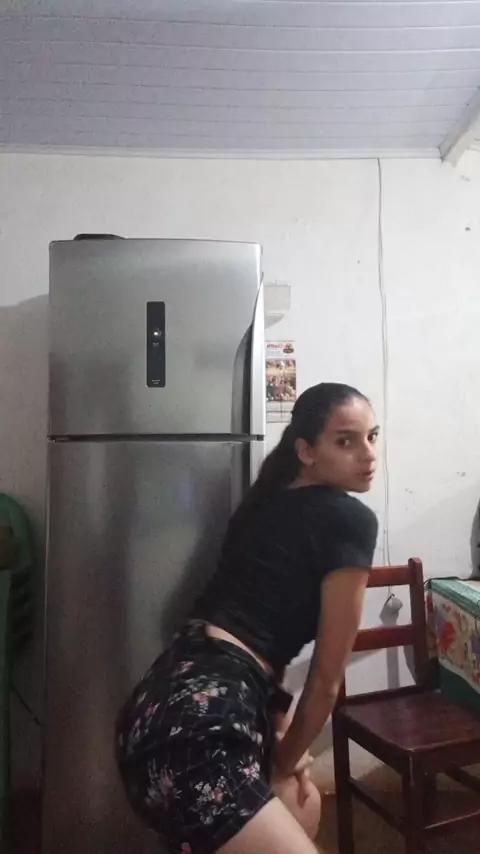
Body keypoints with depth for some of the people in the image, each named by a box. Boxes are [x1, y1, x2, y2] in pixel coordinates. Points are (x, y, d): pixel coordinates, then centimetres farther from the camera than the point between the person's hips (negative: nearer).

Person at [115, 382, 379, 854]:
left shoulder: (266, 501, 16)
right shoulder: (351, 520, -9)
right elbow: (326, 677, -4)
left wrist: (278, 724, 19)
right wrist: (288, 758, 12)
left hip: (167, 701, 10)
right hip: (200, 725, -10)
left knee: (303, 806, 32)